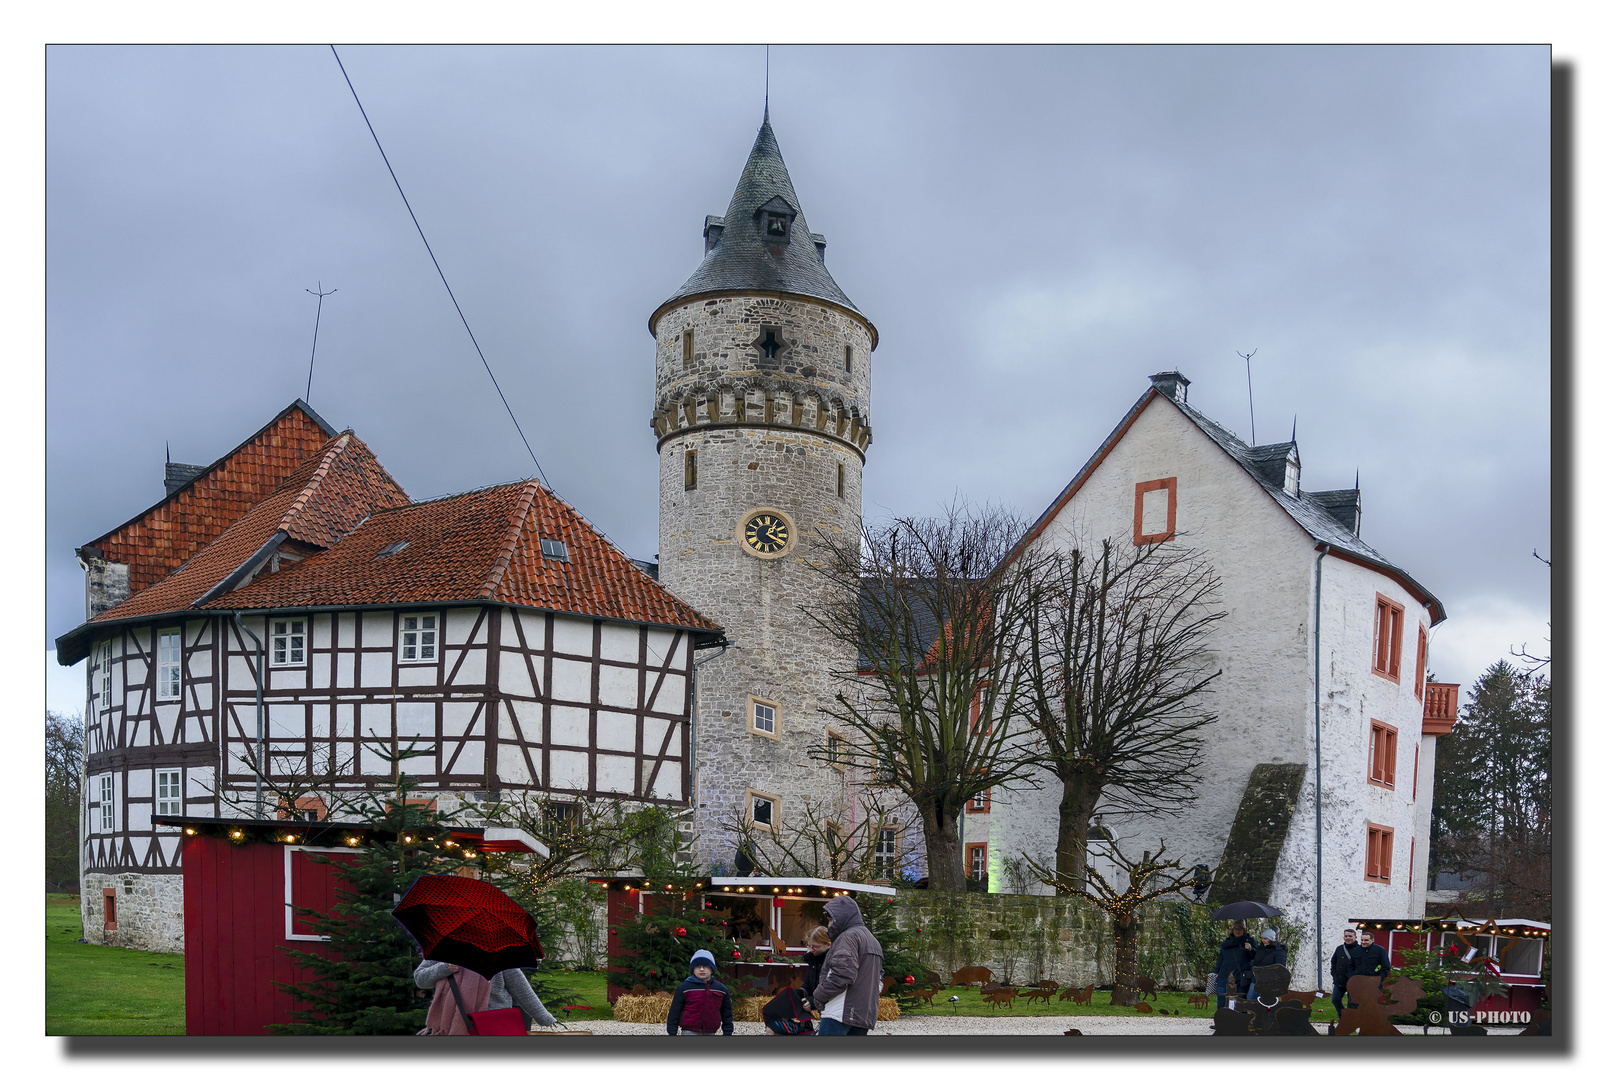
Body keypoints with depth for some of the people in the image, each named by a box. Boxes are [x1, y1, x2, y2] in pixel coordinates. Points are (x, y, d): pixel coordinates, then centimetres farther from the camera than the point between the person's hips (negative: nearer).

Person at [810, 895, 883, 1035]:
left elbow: (842, 974, -18)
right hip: (866, 1015, 10)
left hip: (841, 1012, -10)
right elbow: (878, 979, 24)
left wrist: (819, 996, -8)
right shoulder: (873, 940, 25)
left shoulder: (849, 936, -7)